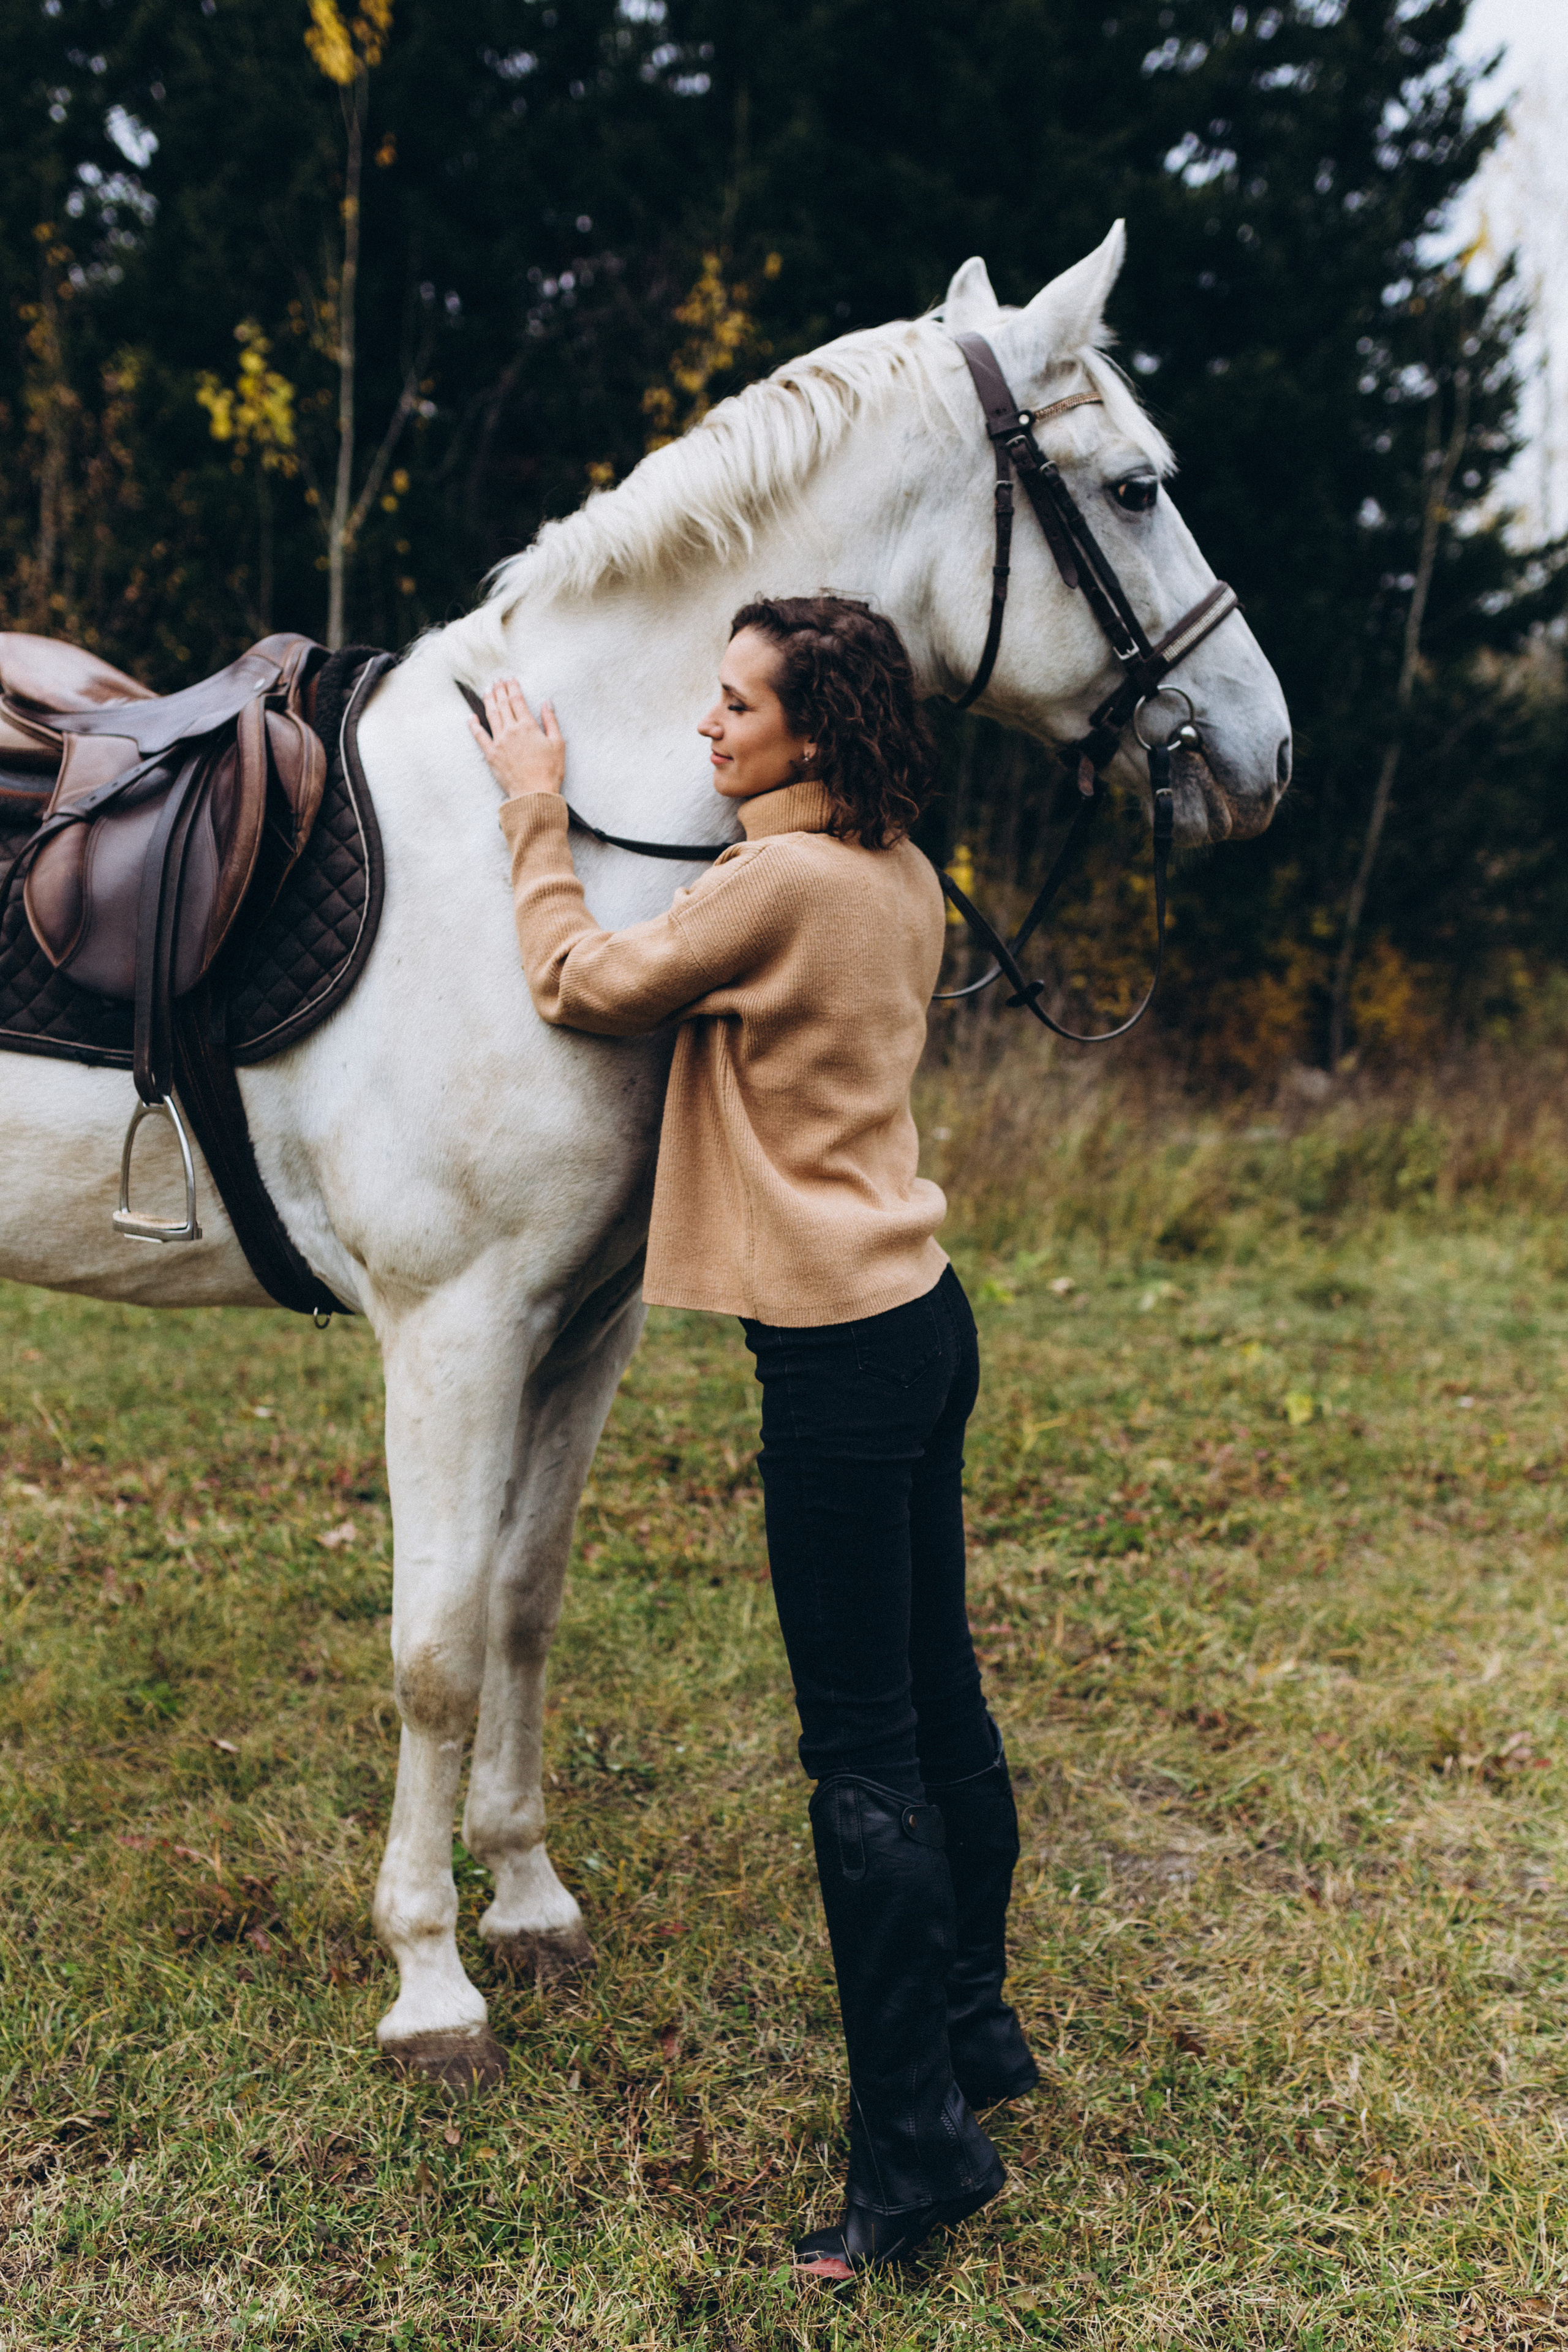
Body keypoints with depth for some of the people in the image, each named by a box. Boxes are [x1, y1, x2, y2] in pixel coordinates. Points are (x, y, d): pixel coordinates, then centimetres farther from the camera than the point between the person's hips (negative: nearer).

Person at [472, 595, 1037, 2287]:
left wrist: (539, 818, 7)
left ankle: (917, 2144, 8)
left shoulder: (778, 882, -17)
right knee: (938, 1707, 20)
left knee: (862, 1754, -2)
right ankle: (975, 2028, 37)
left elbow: (583, 986, -5)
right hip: (922, 1321, 9)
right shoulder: (903, 878, 9)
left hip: (840, 1355, -9)